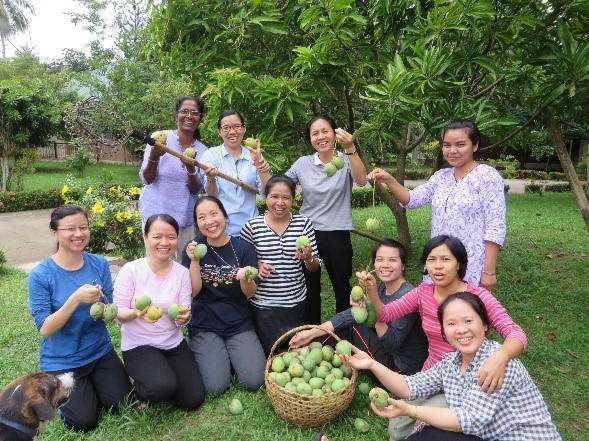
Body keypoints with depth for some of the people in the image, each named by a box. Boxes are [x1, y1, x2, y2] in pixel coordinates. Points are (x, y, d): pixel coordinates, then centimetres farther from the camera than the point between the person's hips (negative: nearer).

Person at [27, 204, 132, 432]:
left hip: (100, 352, 3)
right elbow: (45, 328, -20)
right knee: (84, 422, -7)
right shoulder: (40, 274, -17)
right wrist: (76, 299, -34)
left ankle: (90, 385, 29)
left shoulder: (99, 263, -8)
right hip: (62, 360, -3)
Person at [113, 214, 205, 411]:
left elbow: (184, 317, -4)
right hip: (138, 345, -3)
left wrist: (184, 317, -28)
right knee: (163, 388, -29)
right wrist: (135, 313, -31)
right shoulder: (131, 269, -12)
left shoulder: (182, 272, -4)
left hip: (174, 343, 4)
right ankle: (140, 390, 7)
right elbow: (118, 314, -9)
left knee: (193, 400, -5)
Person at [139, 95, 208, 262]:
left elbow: (196, 190, -2)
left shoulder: (202, 151, 3)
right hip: (156, 213, -3)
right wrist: (154, 157, -26)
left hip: (186, 217, 3)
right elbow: (146, 179, -7)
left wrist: (191, 168, -21)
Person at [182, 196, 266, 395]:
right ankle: (202, 354, 17)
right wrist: (195, 261, -24)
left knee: (254, 381, -13)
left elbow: (250, 294, -8)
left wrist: (245, 280, -31)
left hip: (240, 324, 1)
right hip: (204, 326, 0)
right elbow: (194, 292, -10)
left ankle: (231, 355, 17)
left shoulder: (244, 248, -5)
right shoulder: (193, 249, -3)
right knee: (216, 386, -14)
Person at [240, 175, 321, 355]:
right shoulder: (252, 226, -8)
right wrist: (256, 266, -15)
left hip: (295, 304, 1)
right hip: (262, 306, -1)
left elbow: (315, 268, 2)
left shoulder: (304, 223, -4)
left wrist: (308, 258, -19)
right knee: (268, 354, 12)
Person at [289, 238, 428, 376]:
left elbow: (392, 344, -28)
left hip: (402, 368, -7)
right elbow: (351, 314, -6)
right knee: (346, 323, 4)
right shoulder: (384, 287, -1)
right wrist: (312, 333, -14)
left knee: (351, 328, -9)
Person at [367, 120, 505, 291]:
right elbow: (413, 199, 2)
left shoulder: (488, 176, -8)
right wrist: (389, 180, -15)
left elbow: (496, 227, -12)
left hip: (472, 269, -5)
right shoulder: (441, 176, 10)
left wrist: (489, 271, -16)